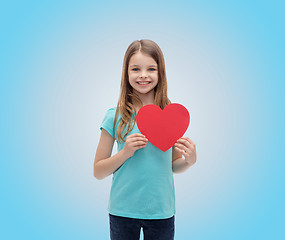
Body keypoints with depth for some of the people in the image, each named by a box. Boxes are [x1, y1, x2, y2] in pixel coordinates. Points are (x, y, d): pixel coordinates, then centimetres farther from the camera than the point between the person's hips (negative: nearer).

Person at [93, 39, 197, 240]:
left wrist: (189, 160, -10)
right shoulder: (115, 117, -6)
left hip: (162, 212, 2)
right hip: (123, 210, -1)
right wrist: (125, 152, -17)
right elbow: (98, 172, -2)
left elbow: (174, 166, 10)